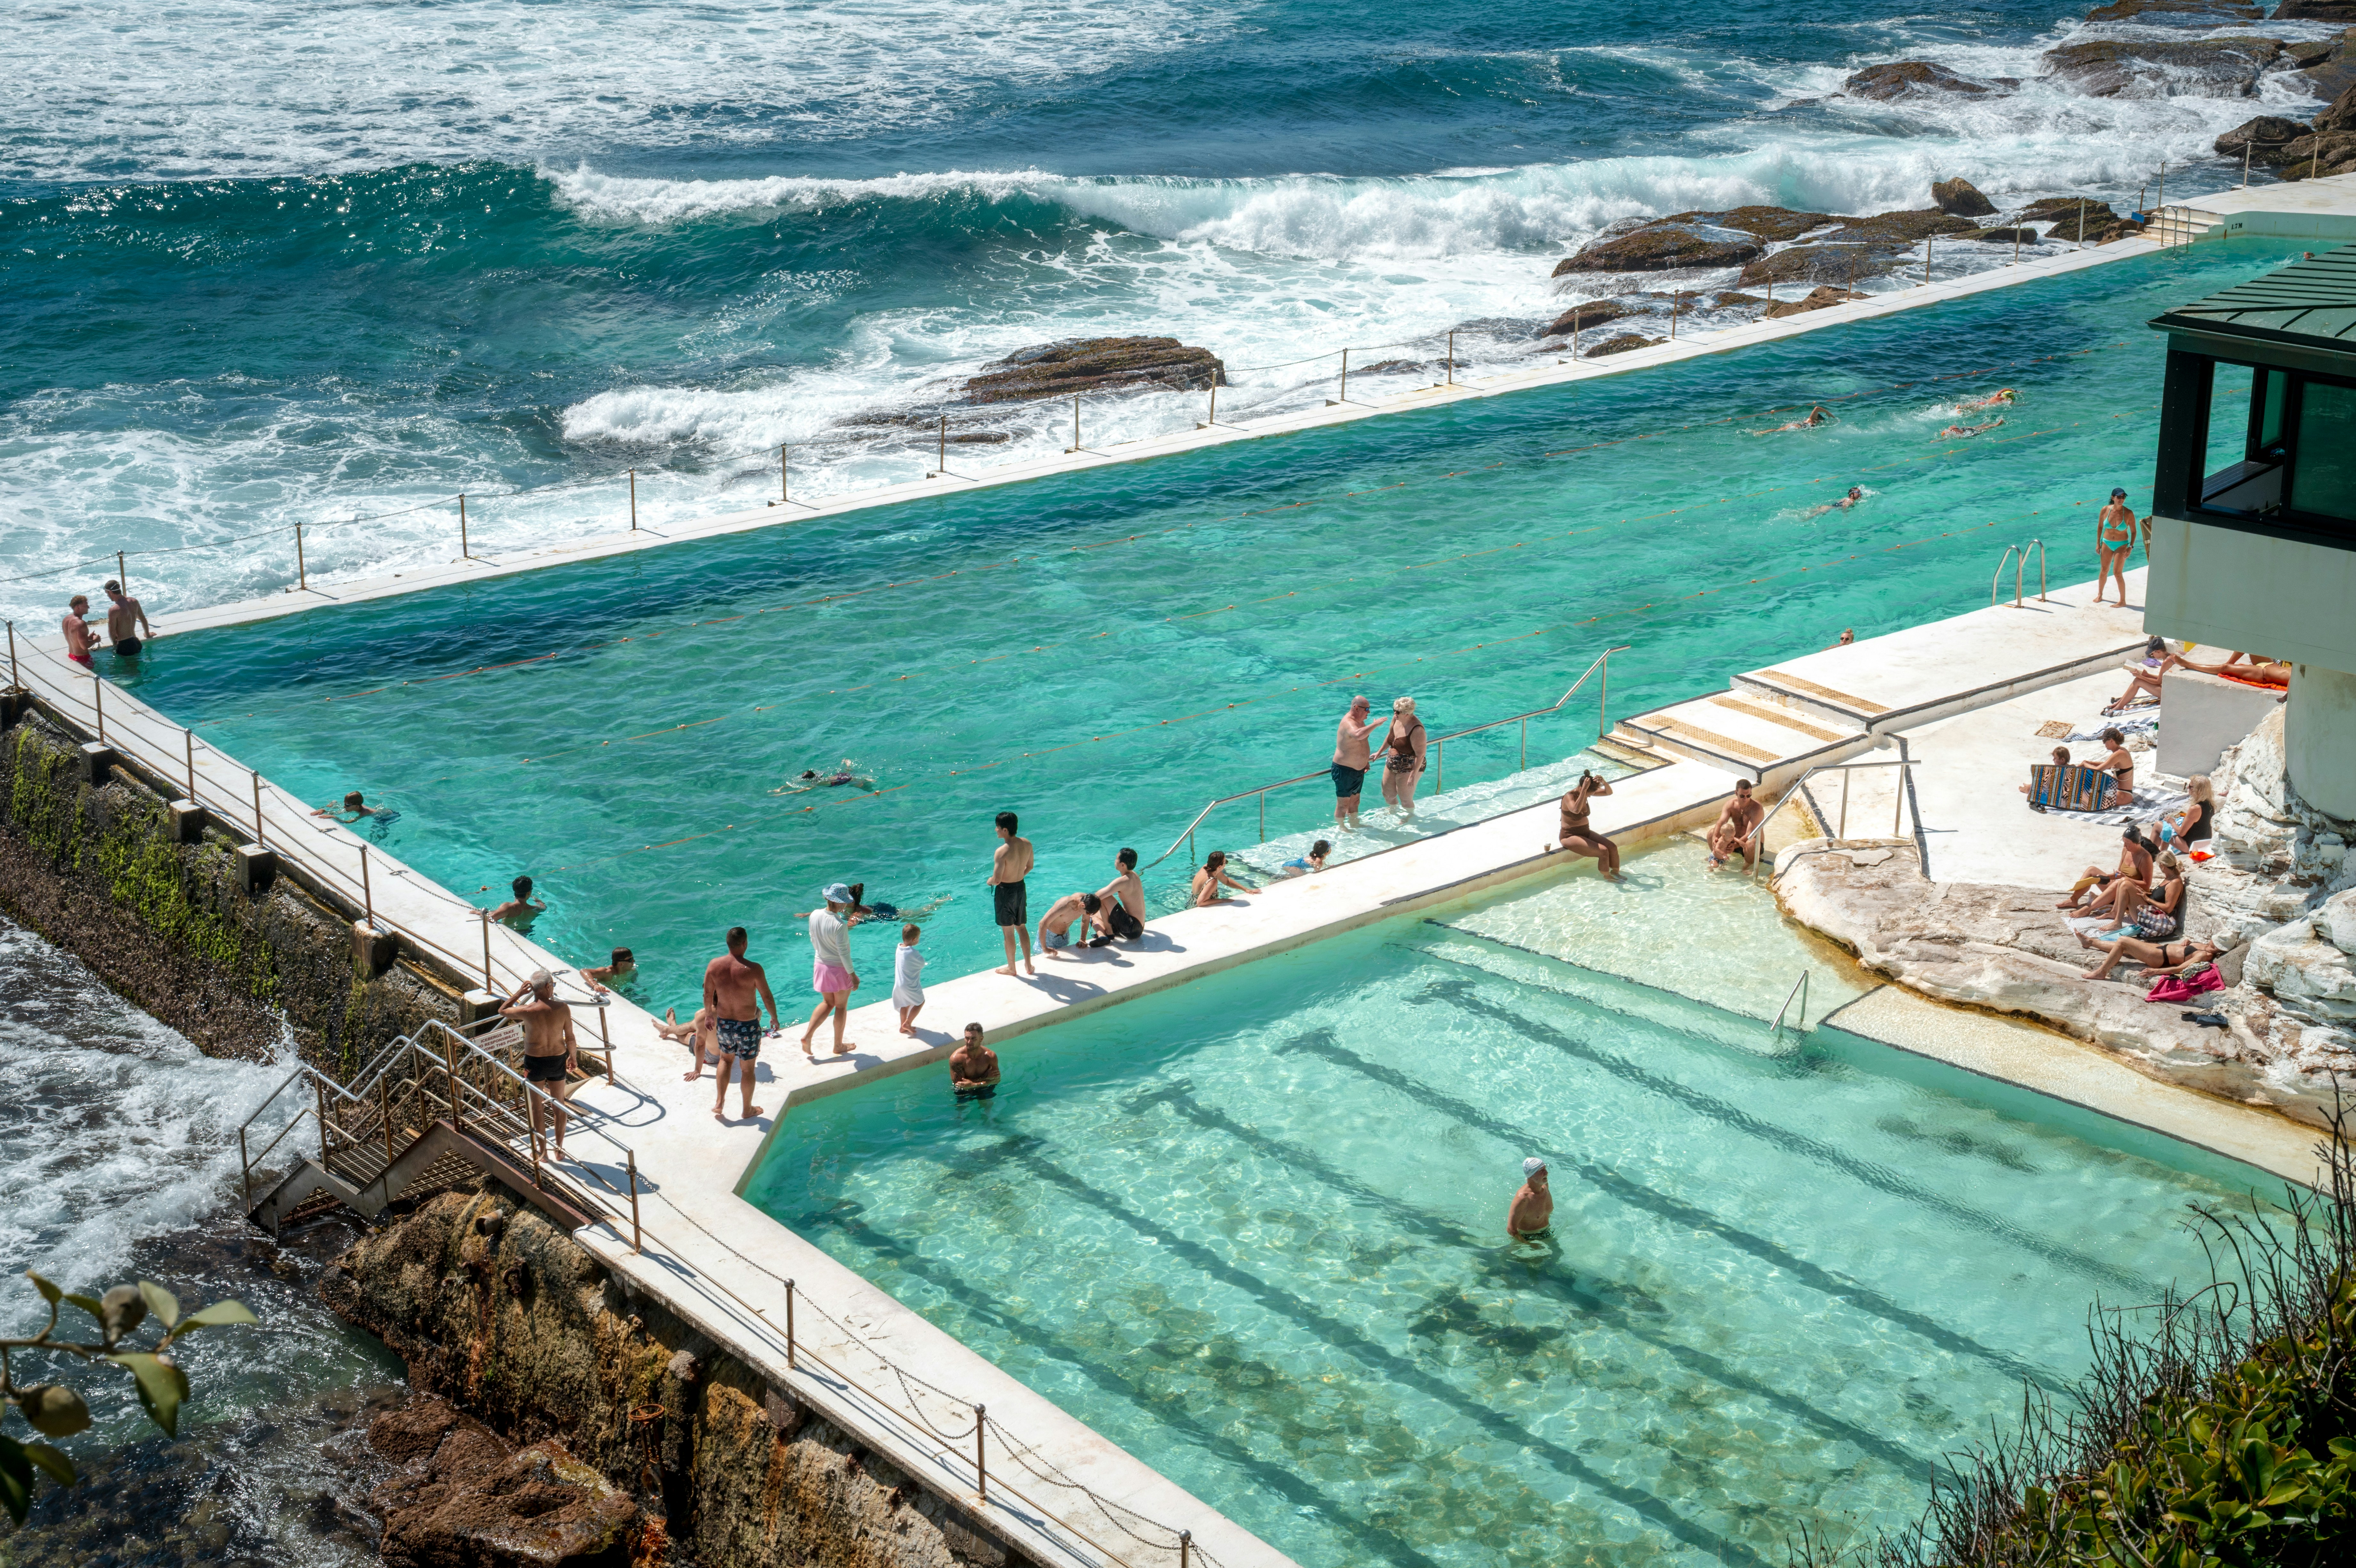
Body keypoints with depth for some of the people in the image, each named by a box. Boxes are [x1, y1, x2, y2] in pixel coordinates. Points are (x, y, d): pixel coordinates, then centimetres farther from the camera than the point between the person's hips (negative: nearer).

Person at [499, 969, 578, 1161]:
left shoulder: (527, 1011, -20)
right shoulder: (563, 1009, -15)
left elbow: (502, 1010, 0)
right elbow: (570, 1037, -4)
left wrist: (520, 992, 3)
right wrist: (573, 1057, 13)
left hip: (535, 1062, -2)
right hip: (558, 1060, 2)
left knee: (536, 1107, 16)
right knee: (559, 1105, 17)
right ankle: (560, 1149, 26)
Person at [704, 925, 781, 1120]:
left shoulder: (714, 965, -11)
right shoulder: (753, 969, -22)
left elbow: (707, 995, 2)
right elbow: (767, 997, -12)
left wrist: (710, 1014, 21)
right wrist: (774, 1018, 7)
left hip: (723, 1024, 4)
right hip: (747, 1026, -4)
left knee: (725, 1059, 29)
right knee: (747, 1069, 15)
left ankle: (720, 1103, 25)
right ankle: (748, 1109, 30)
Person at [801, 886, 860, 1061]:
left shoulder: (815, 915, -9)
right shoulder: (839, 925, -29)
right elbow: (844, 953, -23)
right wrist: (853, 975, -12)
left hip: (820, 966, 6)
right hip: (839, 968, -6)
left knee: (828, 1003, 22)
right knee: (841, 1007, 14)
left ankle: (807, 1036, 8)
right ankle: (838, 1046, 27)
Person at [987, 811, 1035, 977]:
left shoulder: (1002, 852, -27)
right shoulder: (1027, 844, -7)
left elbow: (997, 880, -26)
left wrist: (989, 882, -4)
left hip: (1005, 891, -6)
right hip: (1021, 888, 6)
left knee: (1008, 931, 9)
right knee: (1022, 927, 20)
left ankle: (1011, 968, 21)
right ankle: (1029, 965, 26)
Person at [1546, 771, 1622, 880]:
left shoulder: (1586, 793, -1)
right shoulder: (1569, 796, -22)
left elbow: (1609, 792, -1)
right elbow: (1576, 810, -44)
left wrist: (1603, 782, -23)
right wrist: (1584, 789, -41)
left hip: (1586, 833, 8)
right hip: (1570, 837, -8)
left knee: (1613, 848, -5)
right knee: (1603, 852, -21)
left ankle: (1615, 873, 16)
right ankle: (1607, 878, 0)